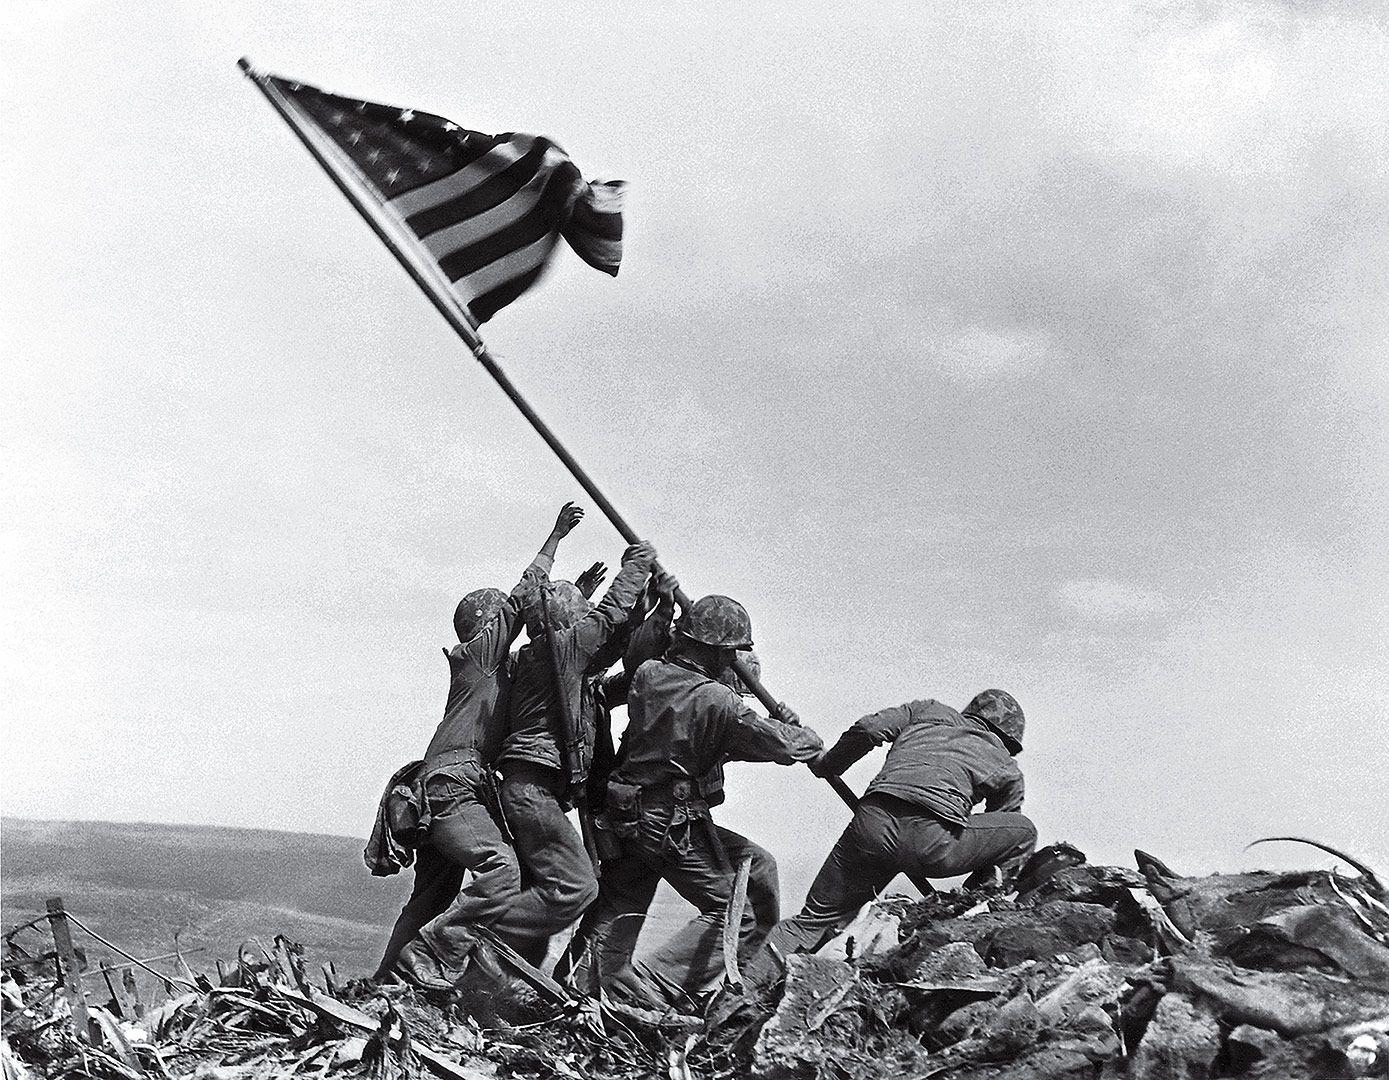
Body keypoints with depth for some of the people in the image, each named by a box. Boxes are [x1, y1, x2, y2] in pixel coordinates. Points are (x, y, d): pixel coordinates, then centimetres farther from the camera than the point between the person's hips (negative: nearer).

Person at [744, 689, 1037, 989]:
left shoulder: (929, 711, 31)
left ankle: (748, 984, 4)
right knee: (1024, 833, 23)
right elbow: (997, 842, 31)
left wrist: (825, 767, 31)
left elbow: (868, 728, 16)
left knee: (815, 919, 18)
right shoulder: (1007, 769, 28)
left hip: (872, 823, 3)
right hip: (933, 844, -2)